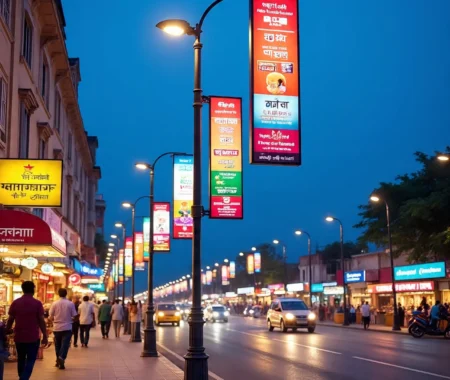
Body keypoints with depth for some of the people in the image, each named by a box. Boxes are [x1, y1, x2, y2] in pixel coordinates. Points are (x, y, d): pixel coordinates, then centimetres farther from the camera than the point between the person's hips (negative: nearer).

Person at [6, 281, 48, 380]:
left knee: (21, 359, 19)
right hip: (33, 337, -3)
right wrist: (45, 336, -1)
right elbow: (41, 321, -8)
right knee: (30, 360, 3)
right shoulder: (37, 303, -8)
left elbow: (10, 320, 2)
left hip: (19, 337, 3)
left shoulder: (15, 303, 0)